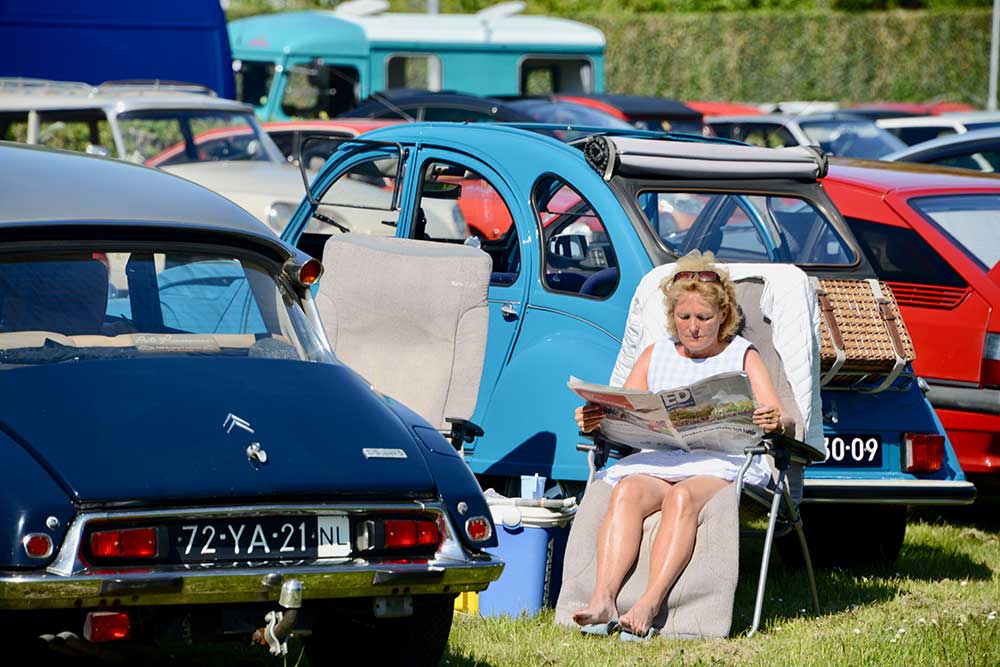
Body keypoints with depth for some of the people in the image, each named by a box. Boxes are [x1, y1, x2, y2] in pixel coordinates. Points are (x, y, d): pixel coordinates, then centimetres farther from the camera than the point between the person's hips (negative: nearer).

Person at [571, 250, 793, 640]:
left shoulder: (743, 357, 16)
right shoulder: (655, 356, 24)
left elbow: (784, 425, 4)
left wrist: (776, 423, -21)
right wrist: (594, 422, -6)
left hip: (723, 463, -3)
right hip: (657, 460, 3)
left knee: (683, 496, -38)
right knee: (627, 491, -33)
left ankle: (649, 606, -50)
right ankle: (602, 600, -48)